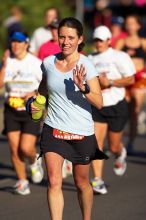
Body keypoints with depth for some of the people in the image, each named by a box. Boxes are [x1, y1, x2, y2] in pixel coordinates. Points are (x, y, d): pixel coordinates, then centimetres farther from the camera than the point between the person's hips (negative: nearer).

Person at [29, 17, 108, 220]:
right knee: (54, 182, -10)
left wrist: (82, 87, -31)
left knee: (82, 183, 11)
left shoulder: (85, 65, -11)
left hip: (81, 133, -2)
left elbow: (99, 103, -17)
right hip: (53, 130, 2)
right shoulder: (48, 63, 0)